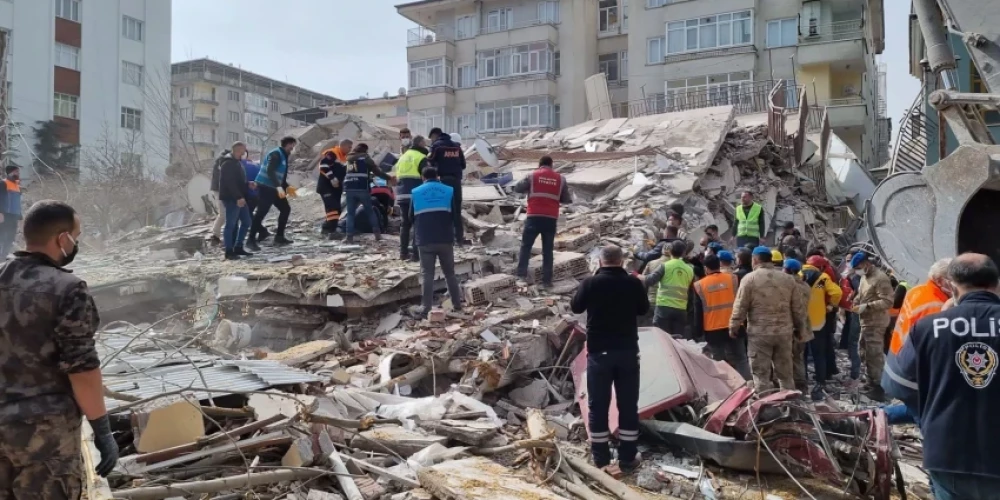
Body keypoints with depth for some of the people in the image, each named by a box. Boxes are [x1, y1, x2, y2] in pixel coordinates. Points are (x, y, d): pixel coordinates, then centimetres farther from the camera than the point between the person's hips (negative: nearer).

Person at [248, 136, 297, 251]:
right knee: (261, 212, -12)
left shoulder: (283, 156, 18)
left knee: (285, 209, 10)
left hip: (274, 188, 10)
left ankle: (279, 237, 15)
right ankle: (251, 240, -9)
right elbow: (270, 171, -27)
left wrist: (287, 187, 18)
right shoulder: (276, 154, -12)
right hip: (265, 187, -10)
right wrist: (278, 187, -36)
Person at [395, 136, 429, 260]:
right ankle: (416, 252, -9)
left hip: (402, 195, 8)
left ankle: (403, 252, 12)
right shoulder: (421, 158, -4)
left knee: (406, 223, 13)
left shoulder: (403, 157, 22)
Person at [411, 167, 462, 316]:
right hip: (445, 239, 1)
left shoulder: (416, 192, 5)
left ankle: (426, 308, -4)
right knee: (450, 273, 13)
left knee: (427, 275, 2)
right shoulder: (449, 191, 6)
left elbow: (411, 217, 14)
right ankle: (457, 304, 16)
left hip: (425, 240, -1)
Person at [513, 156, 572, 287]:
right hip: (551, 219, 1)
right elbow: (567, 200, 9)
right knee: (548, 250, 9)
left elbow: (517, 188, 5)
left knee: (526, 246, 9)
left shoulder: (533, 176, 4)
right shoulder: (561, 179, 8)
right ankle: (547, 280, 8)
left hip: (534, 217, -1)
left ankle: (521, 275, 0)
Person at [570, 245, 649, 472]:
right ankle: (627, 458, 16)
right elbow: (644, 309, 11)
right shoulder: (633, 283, -6)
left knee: (598, 405, 8)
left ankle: (601, 459, 13)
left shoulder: (590, 283, -10)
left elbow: (576, 307, 6)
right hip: (628, 350, 1)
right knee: (628, 404, 10)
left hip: (599, 351, -1)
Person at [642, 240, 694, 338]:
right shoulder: (690, 270, 7)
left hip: (664, 307, -3)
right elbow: (691, 291, 15)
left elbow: (650, 280, -7)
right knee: (679, 339, 8)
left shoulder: (665, 266, -4)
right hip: (681, 309, 3)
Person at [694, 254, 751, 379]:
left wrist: (698, 333, 6)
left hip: (712, 331, -1)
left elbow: (698, 313, 0)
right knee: (740, 361, 8)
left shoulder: (699, 285, -2)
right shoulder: (733, 279, 0)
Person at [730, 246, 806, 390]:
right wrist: (799, 327, 22)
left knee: (761, 374, 3)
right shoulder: (788, 279, 6)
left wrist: (733, 328, 3)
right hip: (784, 332, 5)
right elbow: (797, 307, 10)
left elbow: (740, 307, -7)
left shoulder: (749, 278, -8)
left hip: (759, 333, -4)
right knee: (785, 373, 15)